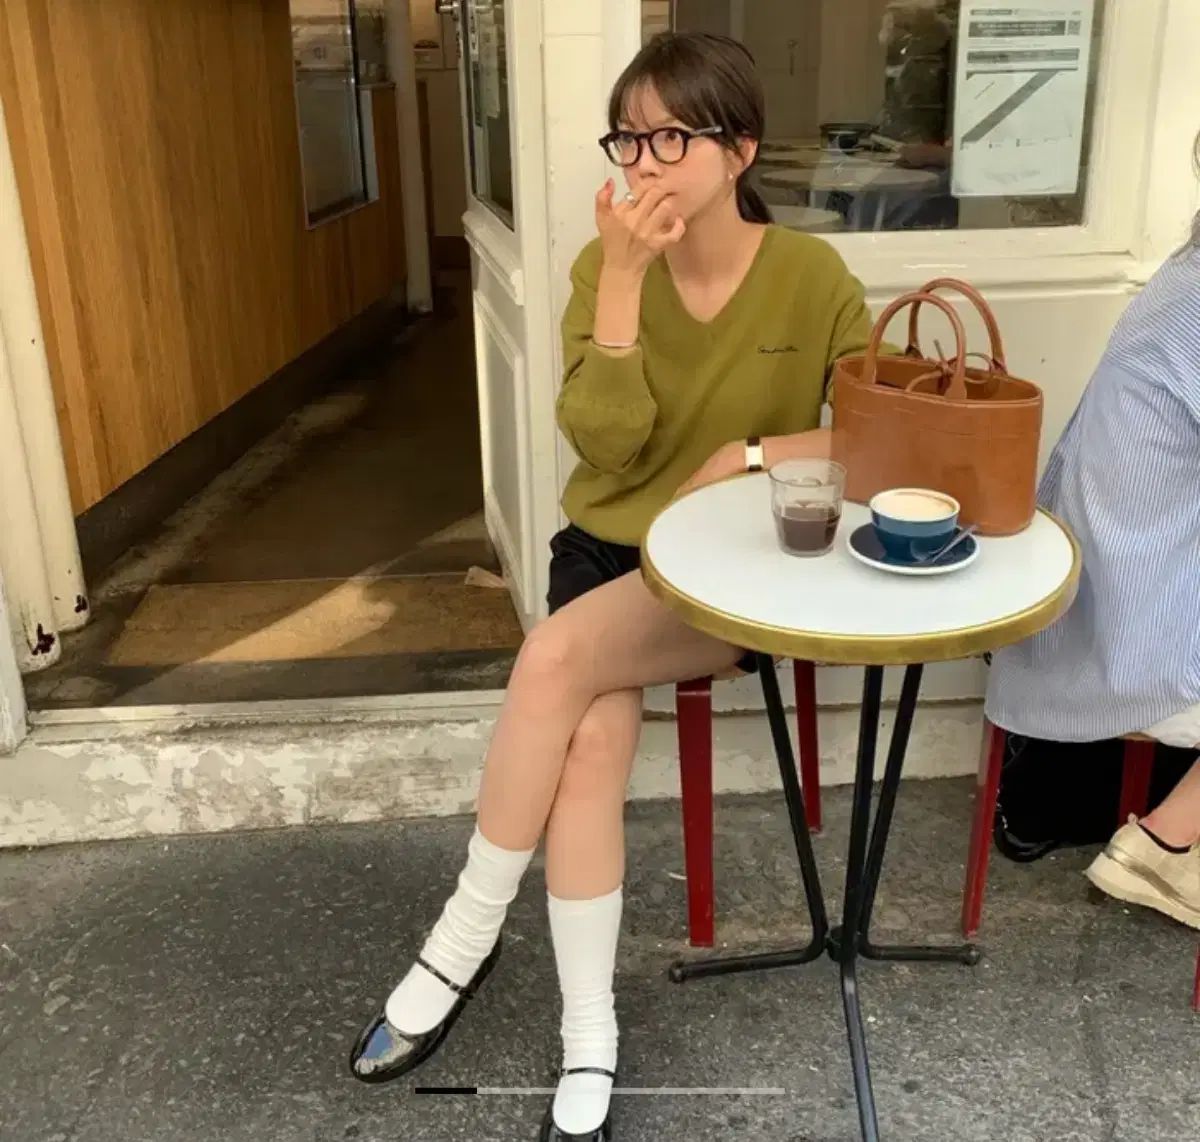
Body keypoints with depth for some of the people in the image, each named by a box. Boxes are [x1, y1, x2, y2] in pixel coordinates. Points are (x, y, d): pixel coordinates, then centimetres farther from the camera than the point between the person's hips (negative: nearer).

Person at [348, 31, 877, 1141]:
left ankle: (466, 934, -9)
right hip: (606, 549, 3)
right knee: (591, 736, -27)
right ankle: (590, 1036, -10)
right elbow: (605, 446, -13)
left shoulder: (813, 277, -5)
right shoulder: (601, 266, -1)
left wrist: (751, 453, -15)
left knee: (558, 658, -29)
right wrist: (624, 277, -21)